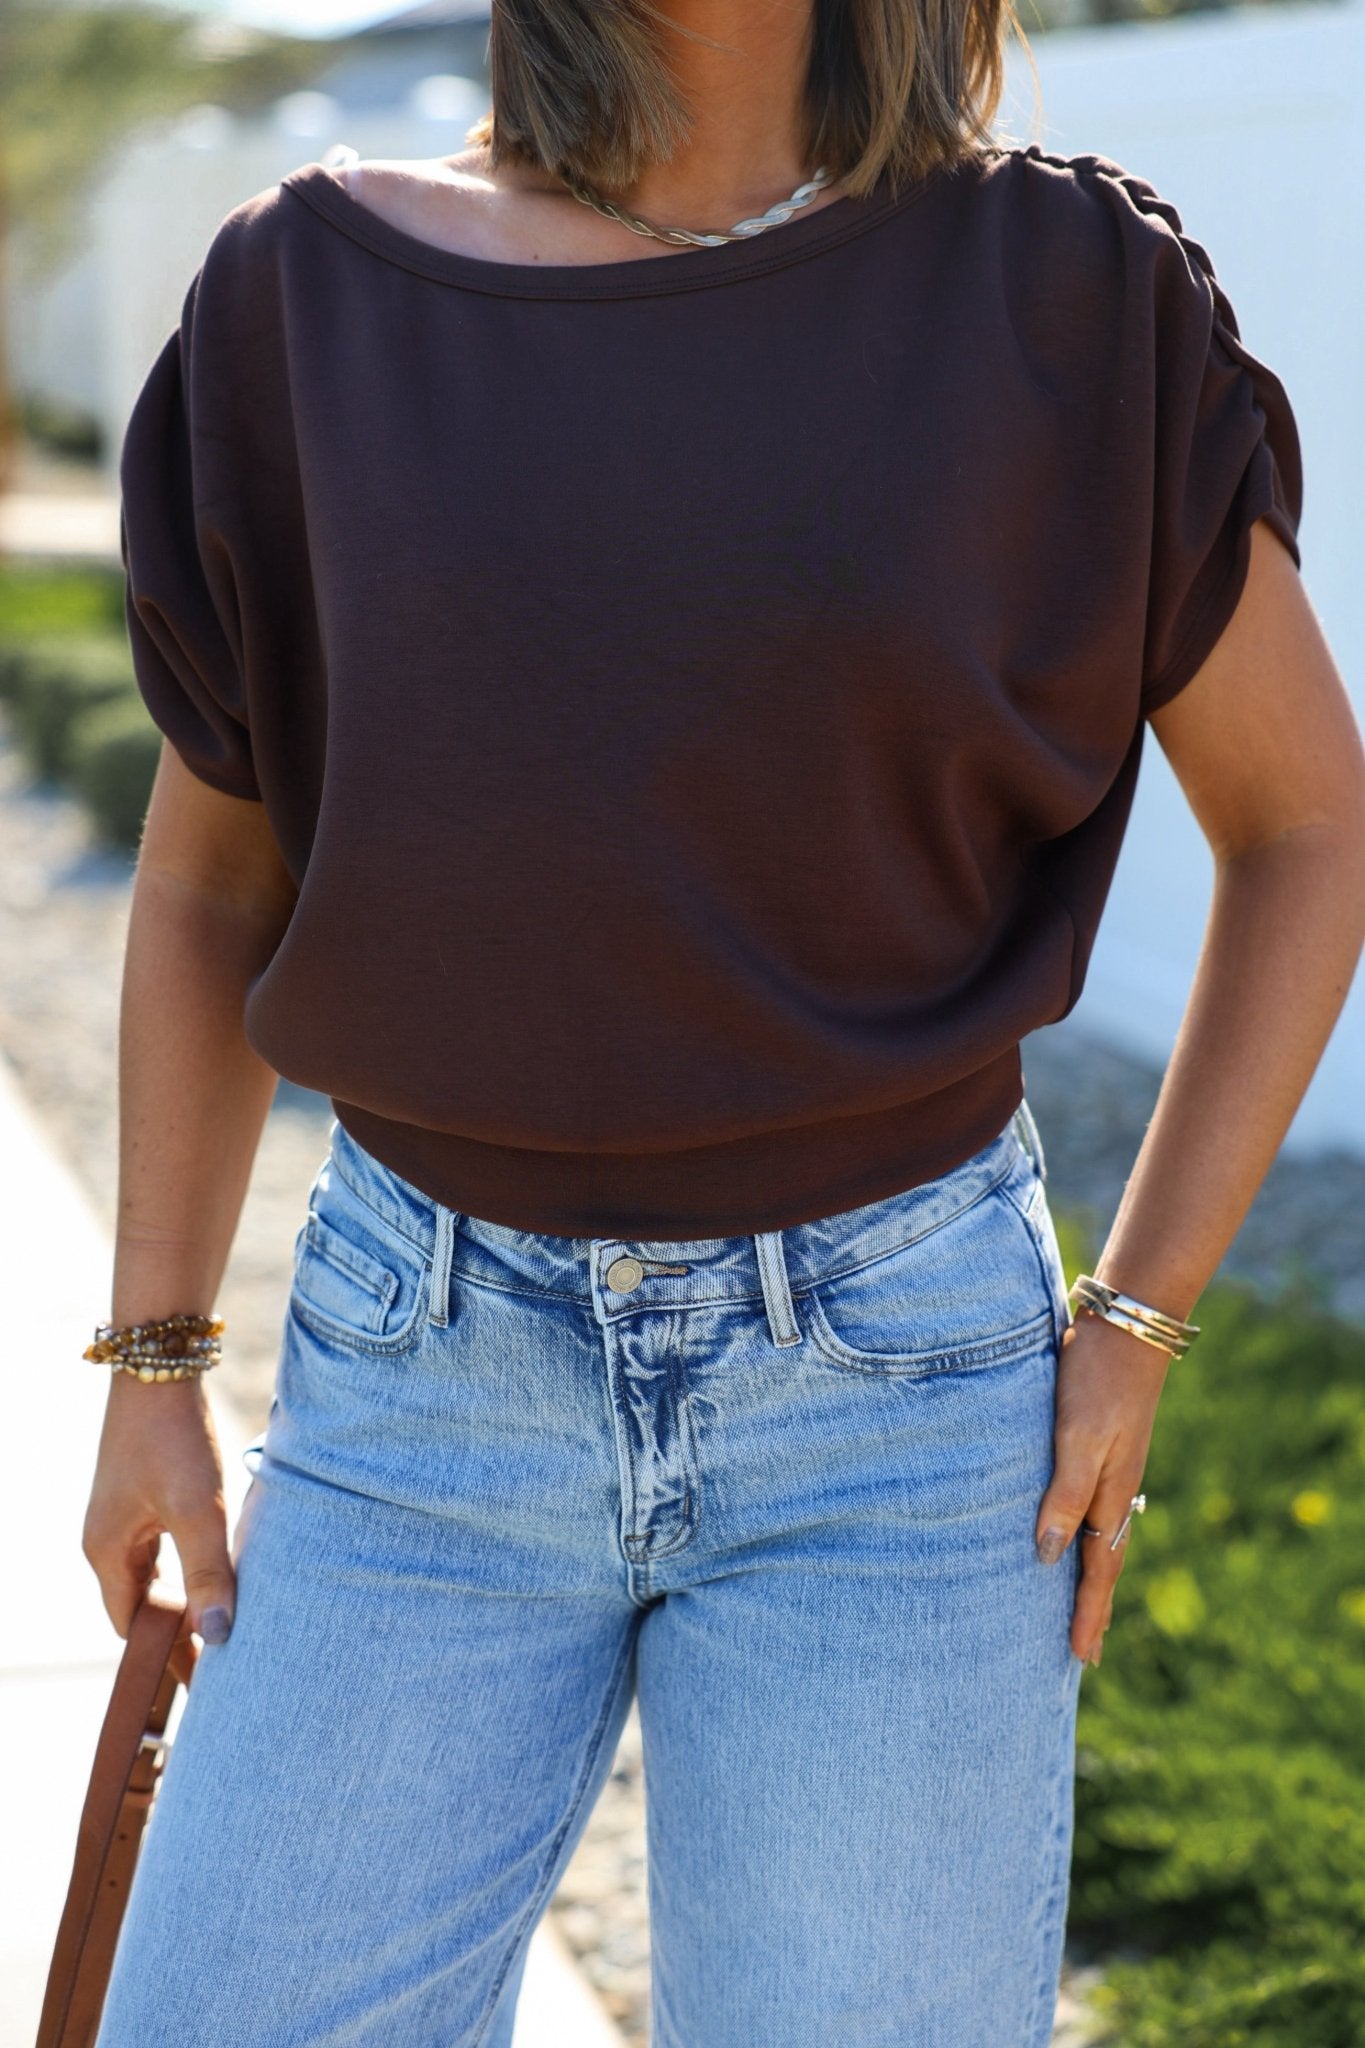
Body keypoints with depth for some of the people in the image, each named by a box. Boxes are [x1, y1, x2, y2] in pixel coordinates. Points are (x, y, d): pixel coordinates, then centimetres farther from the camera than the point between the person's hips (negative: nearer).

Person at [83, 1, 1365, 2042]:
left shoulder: (1065, 290, -5)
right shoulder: (309, 302, -1)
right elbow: (211, 875, 10)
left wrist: (1135, 1331, -2)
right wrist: (151, 1366, 9)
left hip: (894, 1392, -1)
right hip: (425, 1368, 2)